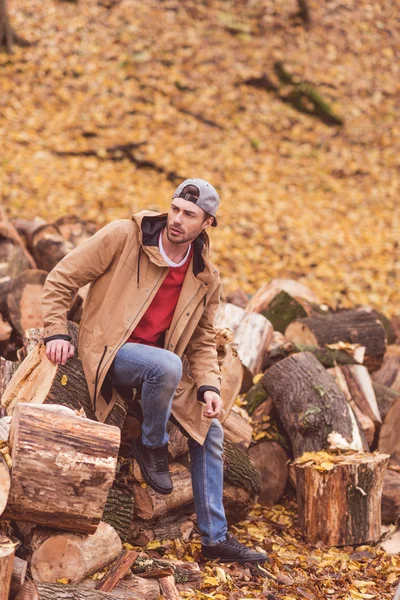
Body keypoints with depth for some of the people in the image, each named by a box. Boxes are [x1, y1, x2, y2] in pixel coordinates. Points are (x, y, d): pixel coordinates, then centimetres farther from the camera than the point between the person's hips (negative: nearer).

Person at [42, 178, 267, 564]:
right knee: (167, 365, -37)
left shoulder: (205, 278, 2)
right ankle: (152, 445, -7)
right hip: (110, 352, -6)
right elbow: (61, 279, -6)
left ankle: (215, 538, 12)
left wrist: (208, 385, -6)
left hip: (164, 361, 6)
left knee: (209, 431, 1)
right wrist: (56, 331, -15)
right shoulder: (124, 237, -12)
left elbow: (202, 342, 10)